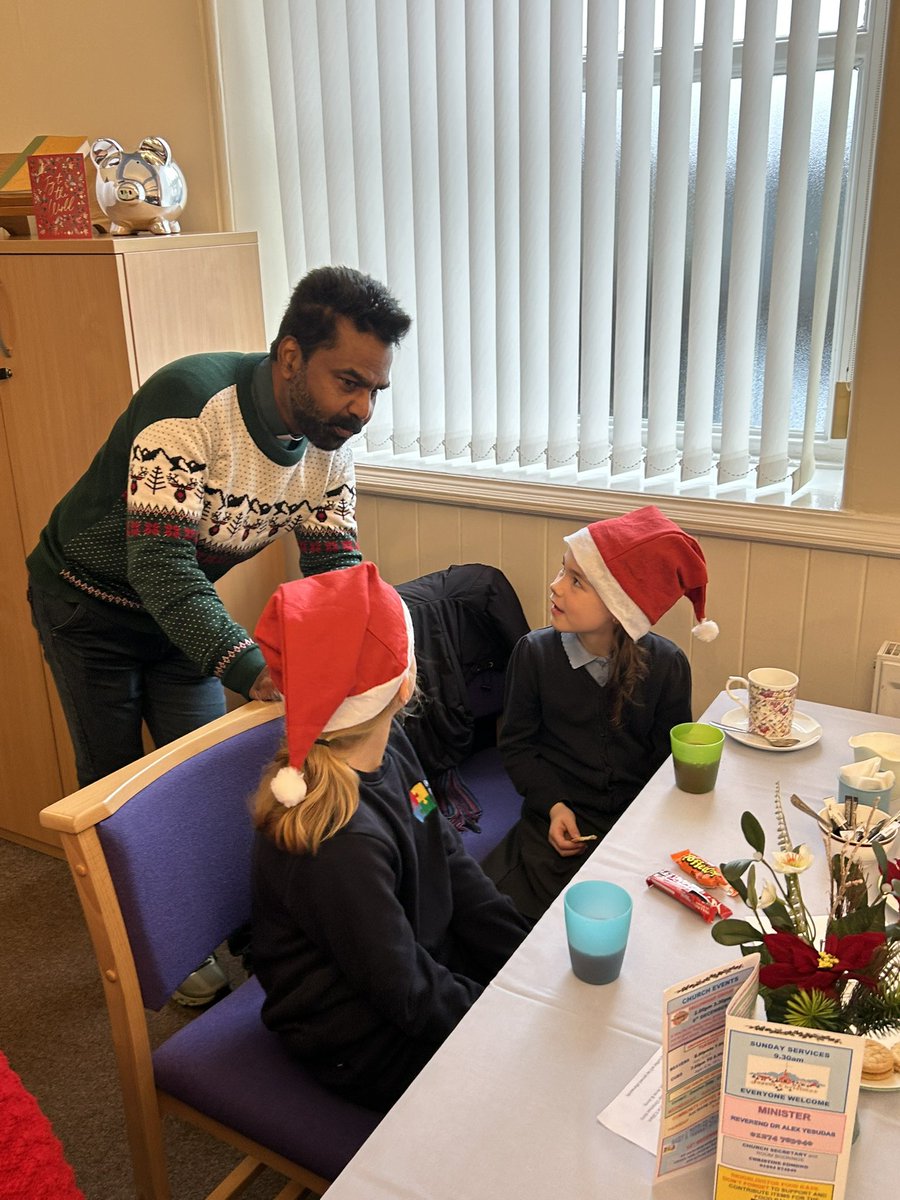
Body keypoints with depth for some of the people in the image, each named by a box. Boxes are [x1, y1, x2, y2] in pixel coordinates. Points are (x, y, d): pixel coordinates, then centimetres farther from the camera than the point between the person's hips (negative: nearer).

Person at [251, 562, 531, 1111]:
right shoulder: (344, 844, -36)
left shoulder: (391, 748, -8)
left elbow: (453, 863, 0)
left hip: (423, 956, 8)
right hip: (371, 1048, -7)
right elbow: (408, 998, -25)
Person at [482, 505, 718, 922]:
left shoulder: (666, 665, -6)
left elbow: (671, 755, 3)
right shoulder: (535, 652, -6)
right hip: (559, 818, 0)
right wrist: (553, 805, -9)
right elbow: (516, 744, 4)